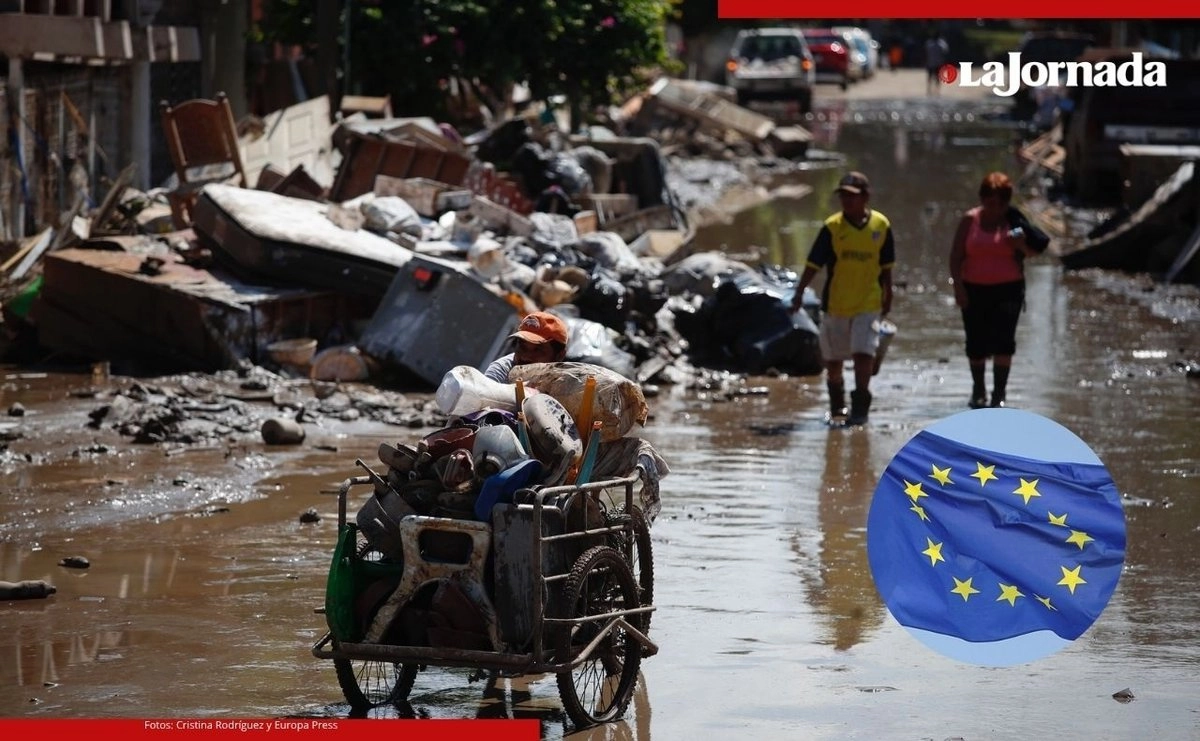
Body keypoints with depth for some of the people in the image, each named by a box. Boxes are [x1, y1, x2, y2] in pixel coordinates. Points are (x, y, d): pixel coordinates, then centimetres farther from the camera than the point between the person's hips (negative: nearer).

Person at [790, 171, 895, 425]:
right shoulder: (832, 227, -7)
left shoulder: (881, 225, -3)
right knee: (833, 360, 12)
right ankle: (837, 404, 33)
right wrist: (800, 292, -16)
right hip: (835, 304, 1)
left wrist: (887, 296, 16)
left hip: (868, 304, -1)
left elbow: (886, 266, 10)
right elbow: (814, 264, -7)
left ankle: (860, 406, -3)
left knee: (864, 355, -14)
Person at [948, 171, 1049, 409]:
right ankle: (978, 390, 27)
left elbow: (1034, 250, 3)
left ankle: (999, 393, -7)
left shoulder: (1013, 221, 1)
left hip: (1007, 289, -2)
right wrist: (958, 286, -6)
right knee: (976, 343, 9)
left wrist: (1022, 244, -19)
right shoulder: (970, 220, 2)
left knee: (1003, 341, -12)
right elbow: (956, 256, 3)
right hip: (974, 289, 2)